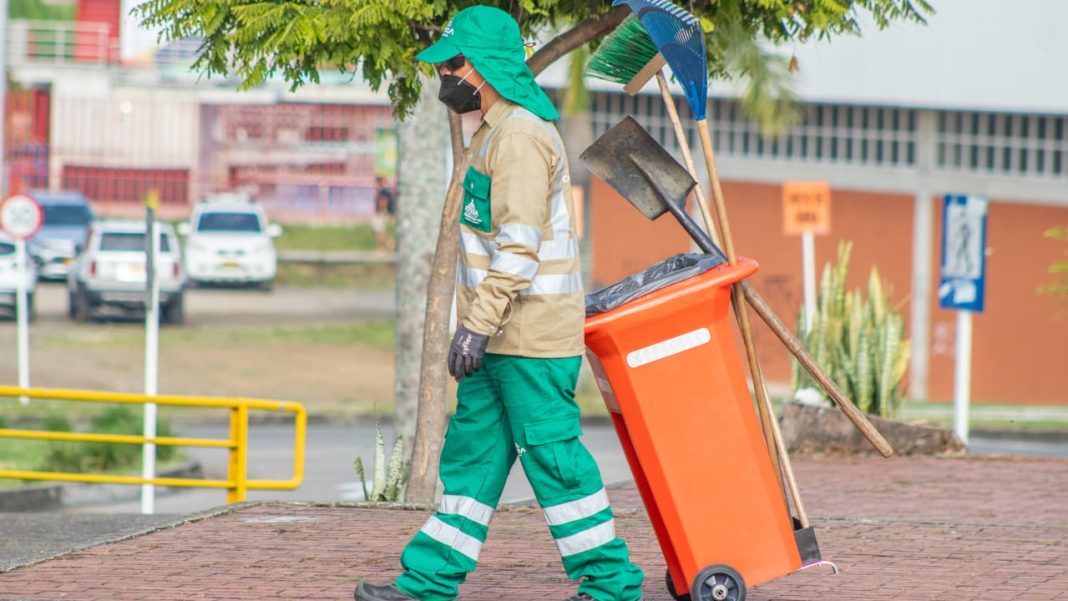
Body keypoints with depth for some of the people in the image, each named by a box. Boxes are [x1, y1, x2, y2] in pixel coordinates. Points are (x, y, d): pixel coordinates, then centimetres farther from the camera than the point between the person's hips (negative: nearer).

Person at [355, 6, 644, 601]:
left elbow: (519, 246, -24)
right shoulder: (496, 132, 17)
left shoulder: (521, 136, -17)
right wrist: (479, 324, 24)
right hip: (504, 334, 10)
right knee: (473, 451, 11)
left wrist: (478, 324, -25)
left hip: (531, 334, -10)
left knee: (552, 454, -5)